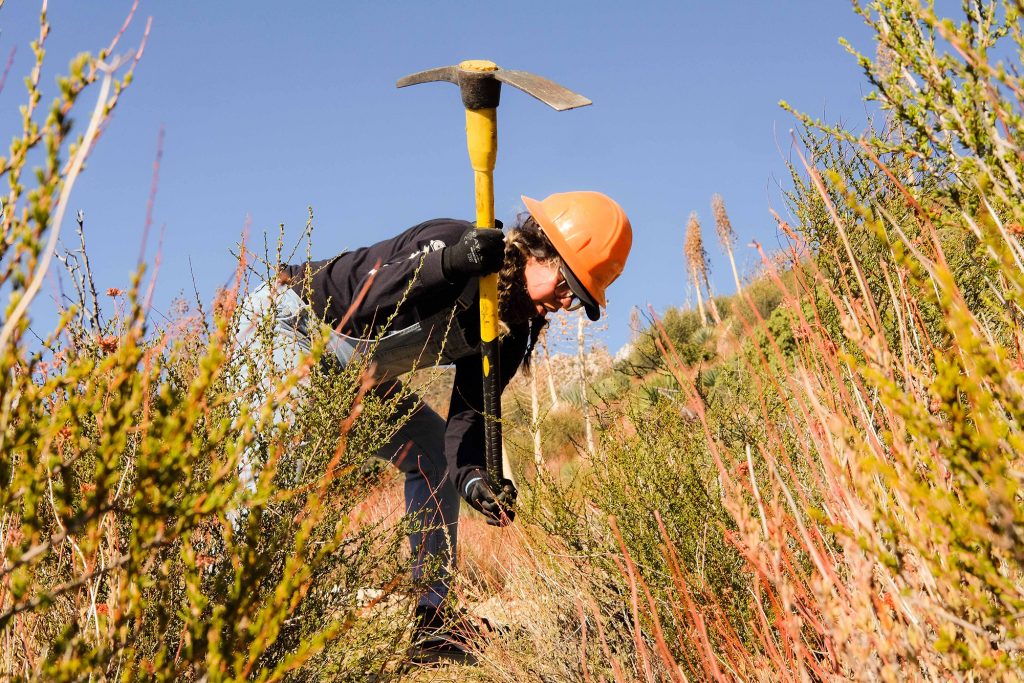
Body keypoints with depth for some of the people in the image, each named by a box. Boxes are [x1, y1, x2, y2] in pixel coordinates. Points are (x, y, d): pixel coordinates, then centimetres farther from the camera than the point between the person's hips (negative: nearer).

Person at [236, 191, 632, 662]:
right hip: (287, 325, -8)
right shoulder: (451, 242, -29)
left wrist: (471, 475, -29)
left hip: (353, 372, 8)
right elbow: (364, 309, -38)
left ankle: (429, 620, 9)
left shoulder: (514, 323, -6)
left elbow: (470, 409, -11)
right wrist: (448, 264, -51)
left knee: (436, 457, 6)